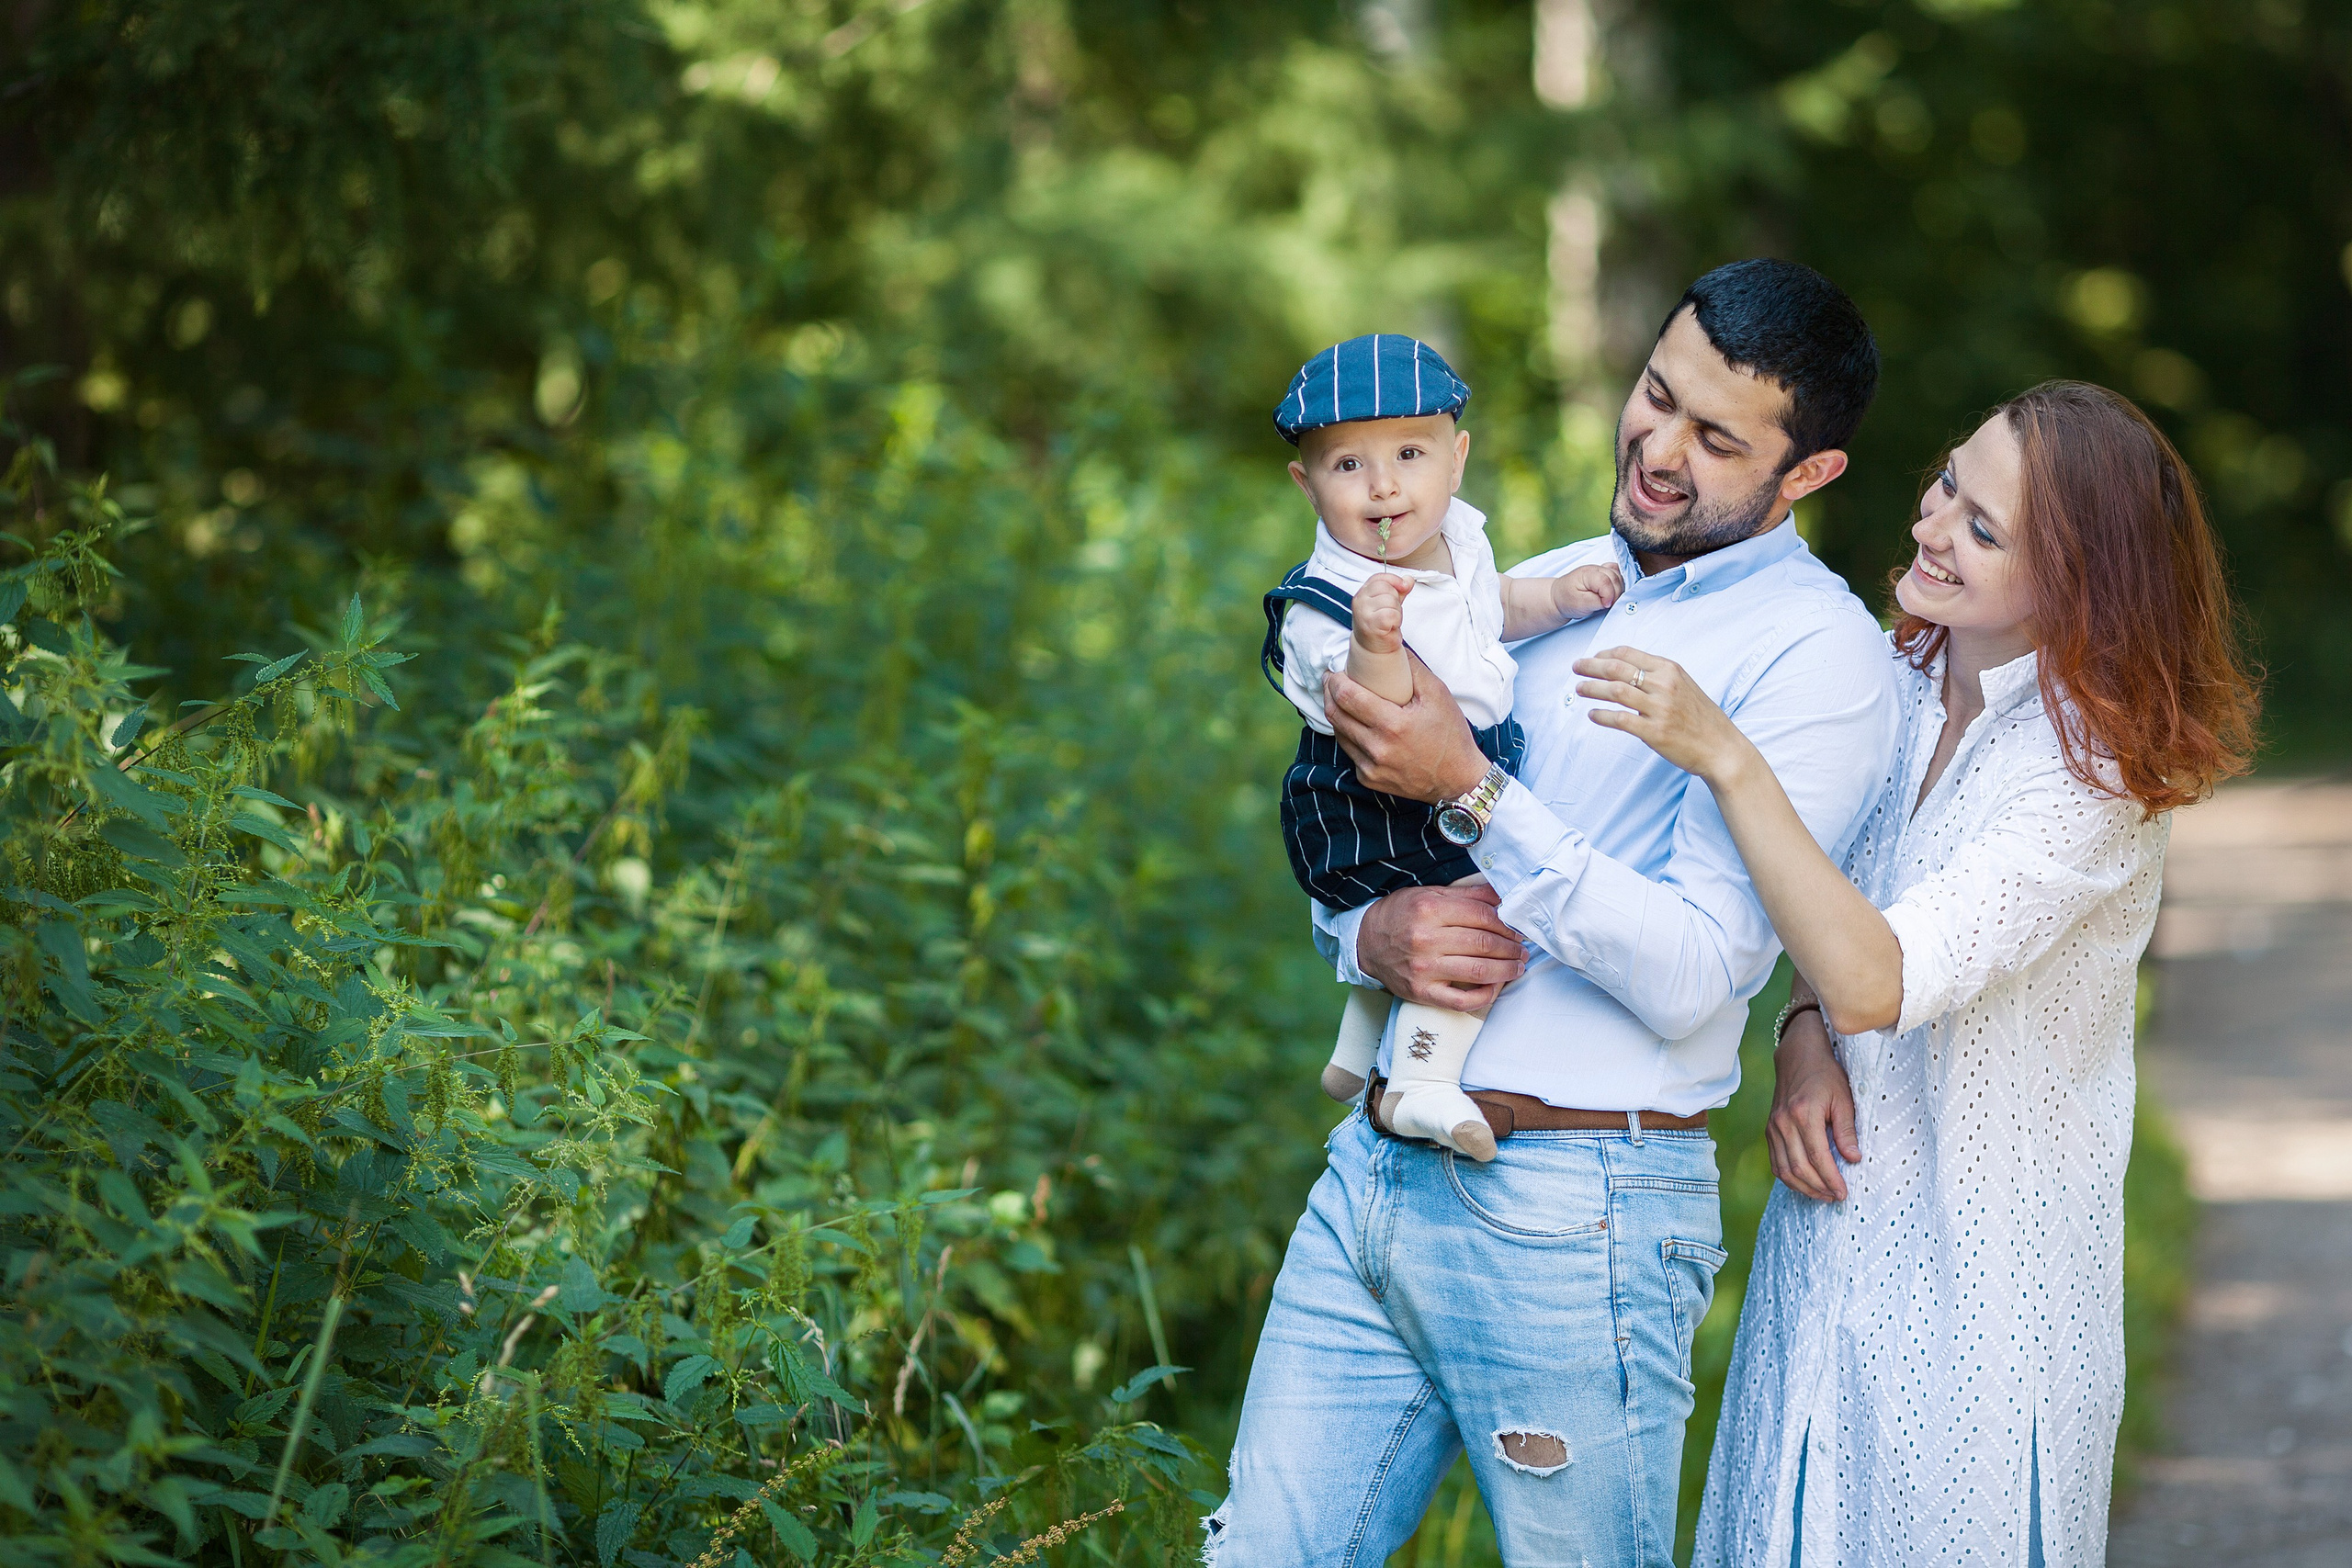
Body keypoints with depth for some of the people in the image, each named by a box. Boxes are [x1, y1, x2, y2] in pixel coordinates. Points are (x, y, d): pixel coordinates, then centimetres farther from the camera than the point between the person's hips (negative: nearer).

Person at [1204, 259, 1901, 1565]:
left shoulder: (1818, 654, -8)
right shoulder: (1540, 588, 14)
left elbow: (1692, 976, -16)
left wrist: (1475, 788, -19)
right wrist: (1371, 933, -6)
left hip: (1574, 1210, -6)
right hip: (1377, 1164, 6)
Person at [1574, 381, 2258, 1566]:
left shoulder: (2097, 769, -20)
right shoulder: (1898, 688, 0)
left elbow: (1876, 978, -30)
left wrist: (1723, 756, -31)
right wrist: (1803, 1036, -5)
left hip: (1974, 1282, -6)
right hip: (1835, 1228, 6)